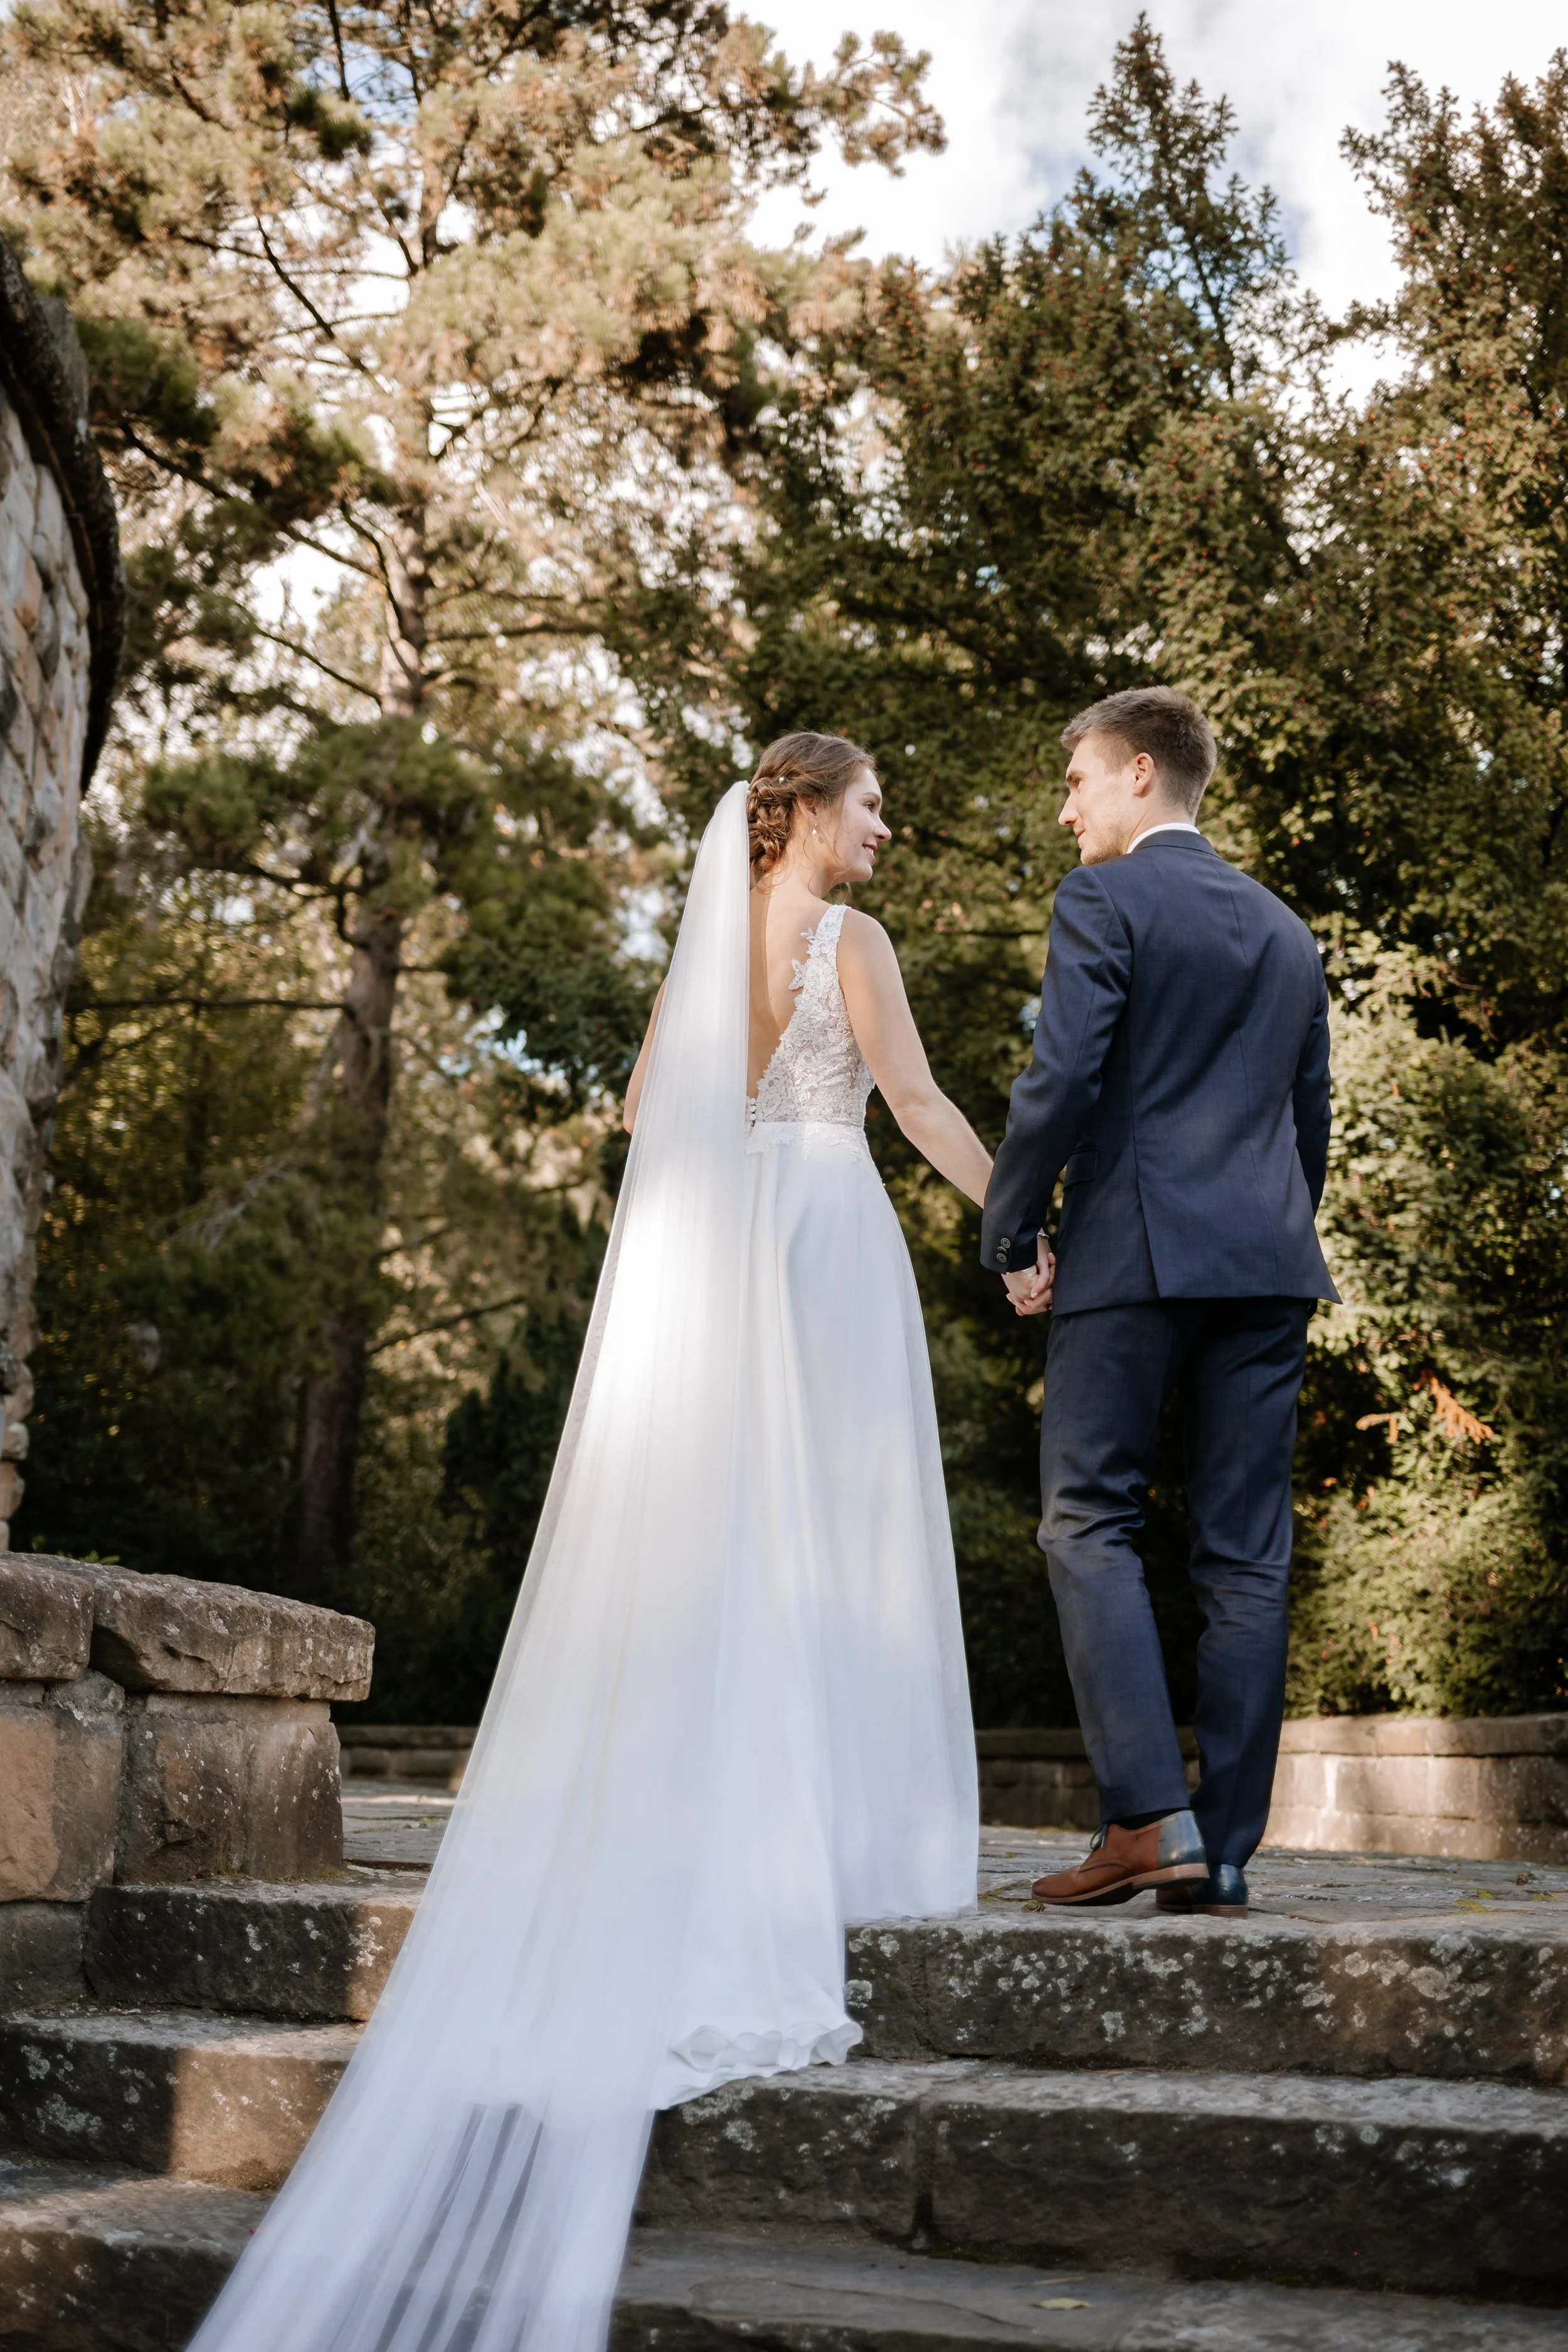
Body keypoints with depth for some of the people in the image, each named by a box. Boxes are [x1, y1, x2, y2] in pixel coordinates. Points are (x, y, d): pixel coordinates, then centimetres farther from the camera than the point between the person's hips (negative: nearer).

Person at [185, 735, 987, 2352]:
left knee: (695, 1537, 4)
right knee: (822, 1532, -2)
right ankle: (817, 1838, -1)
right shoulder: (848, 939, -2)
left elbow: (642, 1106, 19)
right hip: (825, 1230, -6)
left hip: (704, 1250, 6)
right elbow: (916, 1101, -6)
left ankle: (664, 1846, 5)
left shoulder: (706, 938, 16)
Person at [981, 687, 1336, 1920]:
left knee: (1091, 1525, 0)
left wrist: (1013, 1238, -2)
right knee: (1246, 1554, 4)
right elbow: (1312, 1116, 20)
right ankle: (1227, 1853, 7)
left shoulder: (1104, 900, -2)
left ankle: (1151, 1817, -10)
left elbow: (1060, 1082, -12)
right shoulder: (1287, 929, 19)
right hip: (1271, 1261, 6)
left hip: (1135, 1252, -6)